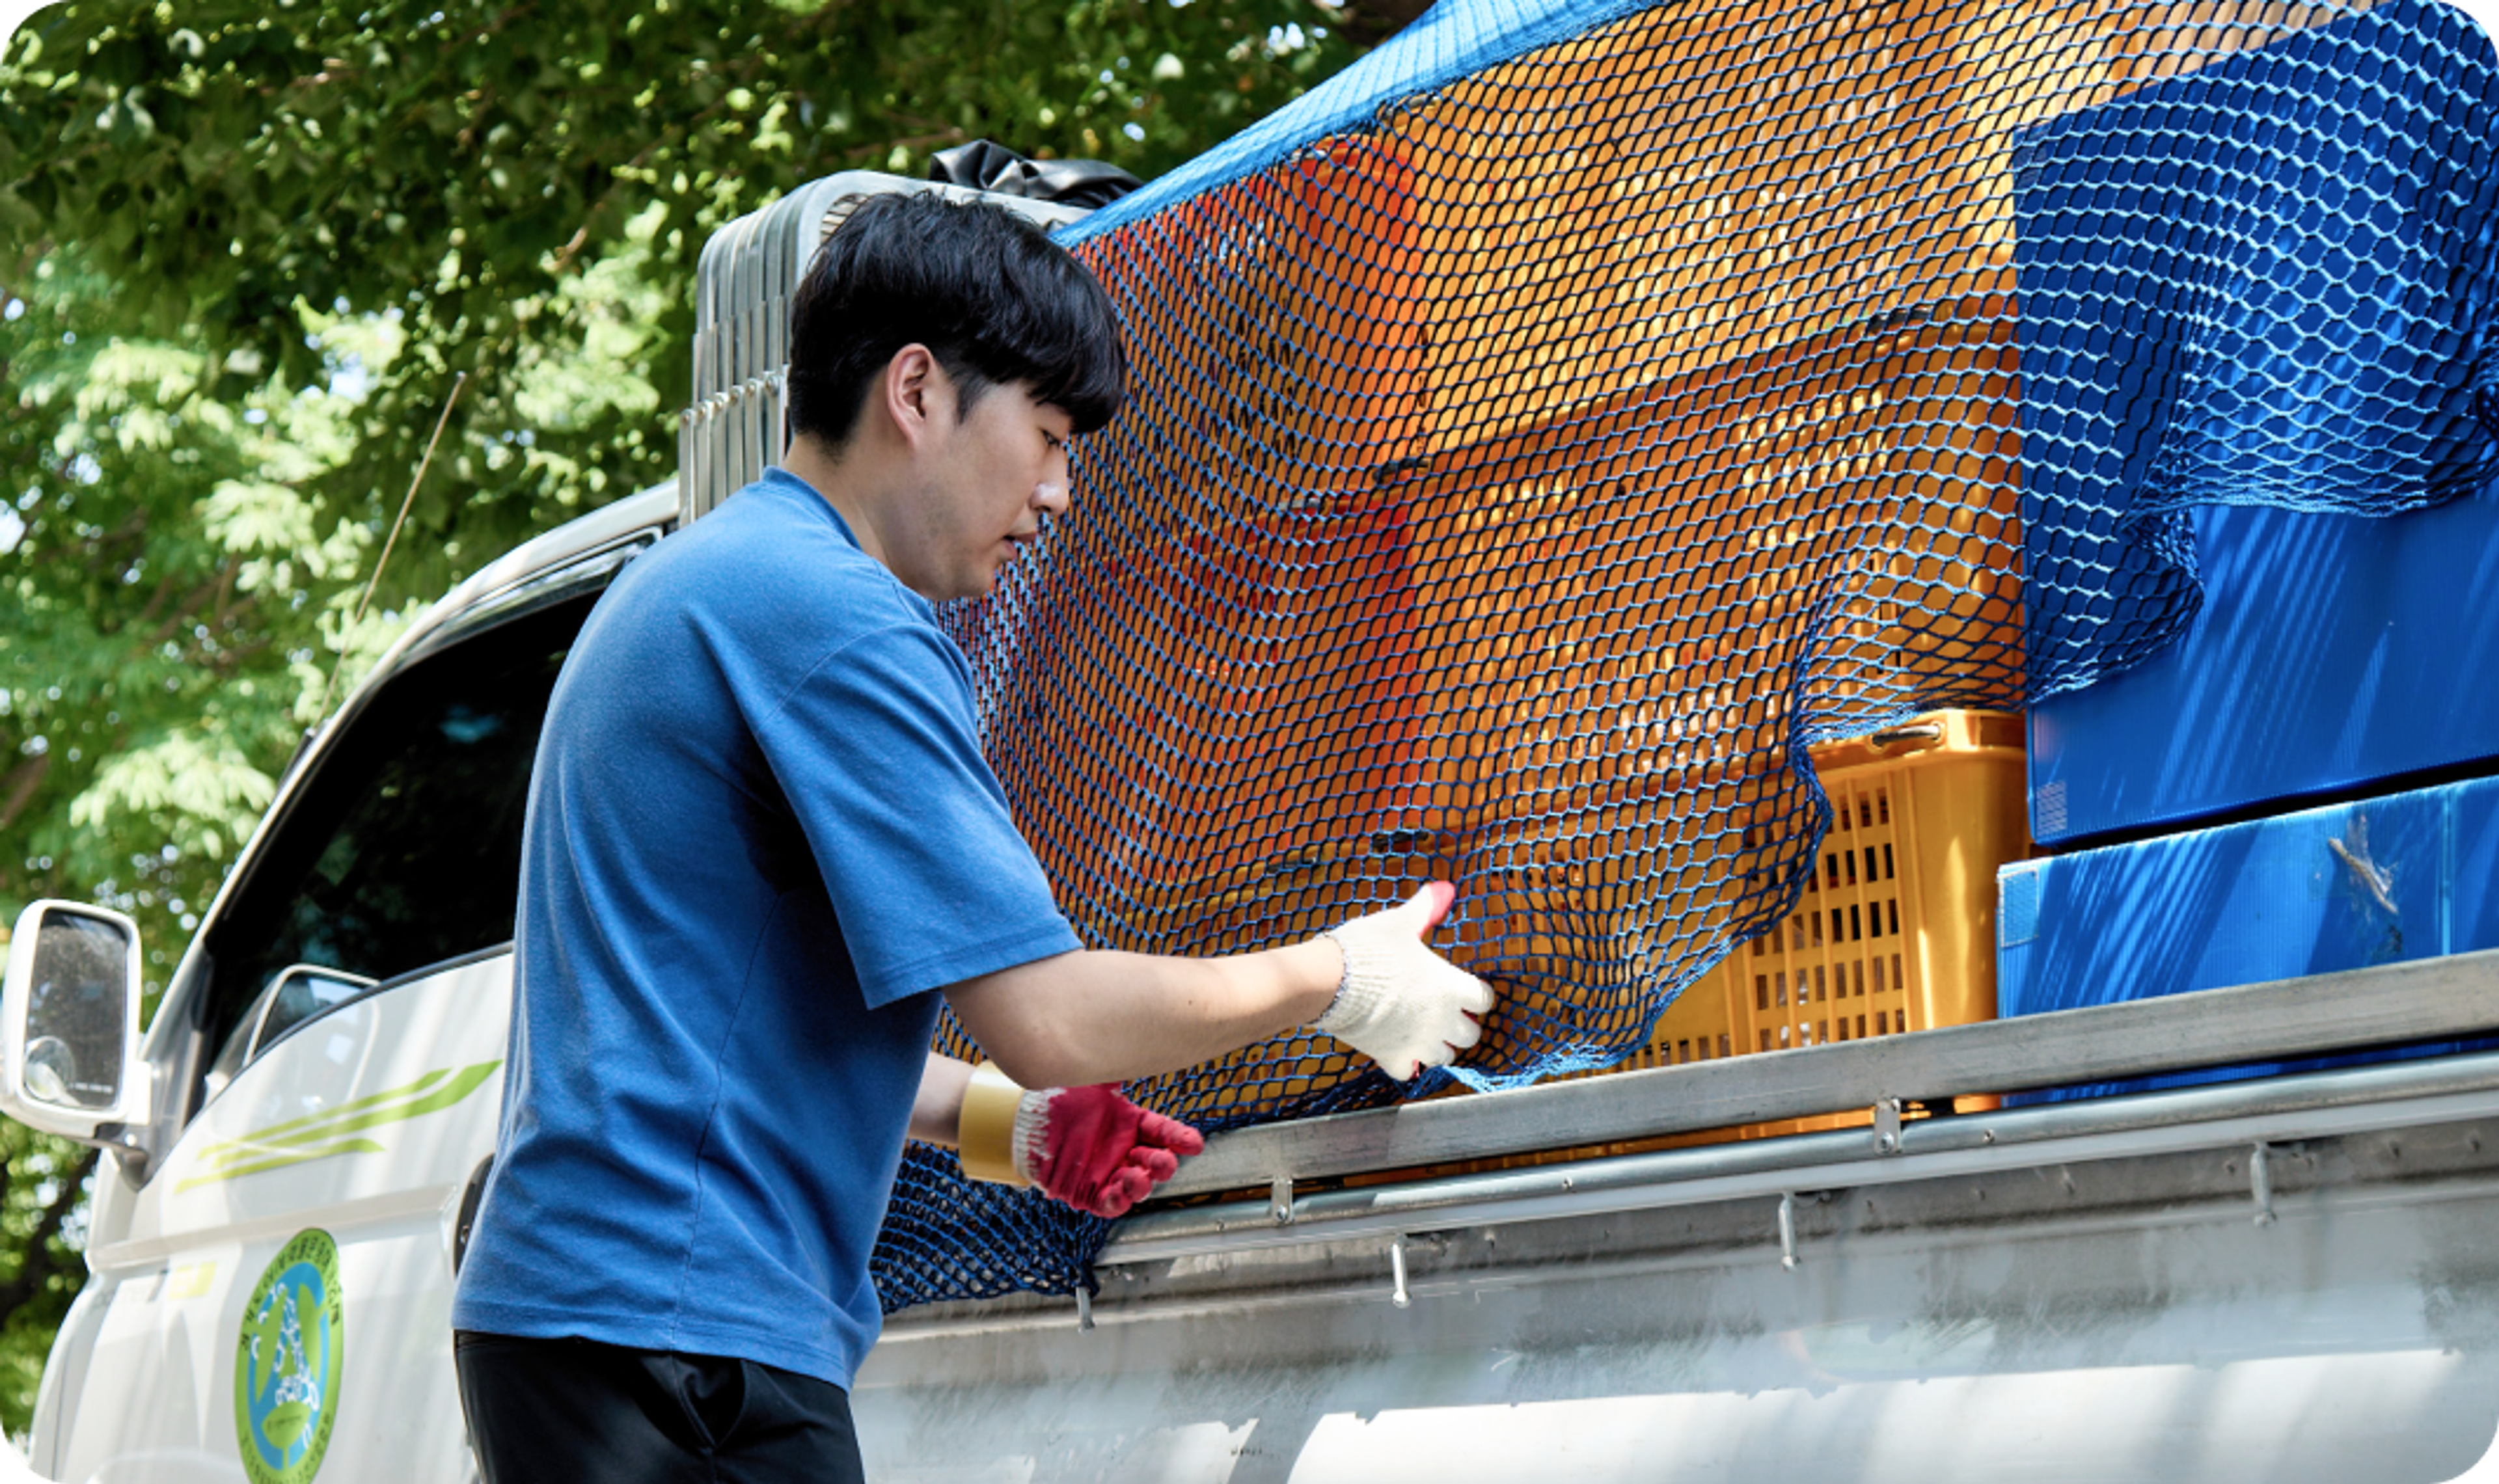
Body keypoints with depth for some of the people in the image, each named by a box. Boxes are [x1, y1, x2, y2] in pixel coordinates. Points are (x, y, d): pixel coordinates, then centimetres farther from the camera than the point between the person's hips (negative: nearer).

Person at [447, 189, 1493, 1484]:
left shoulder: (689, 580, 19)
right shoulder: (836, 618, -13)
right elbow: (1044, 1017, -16)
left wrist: (995, 1119, 18)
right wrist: (1331, 980, -2)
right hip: (683, 1330, -10)